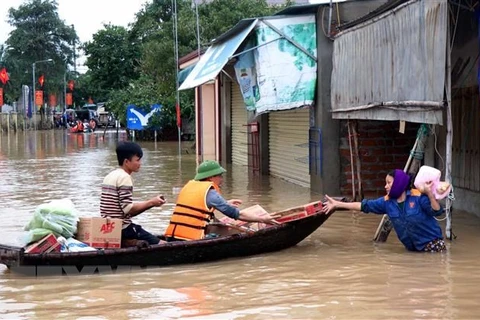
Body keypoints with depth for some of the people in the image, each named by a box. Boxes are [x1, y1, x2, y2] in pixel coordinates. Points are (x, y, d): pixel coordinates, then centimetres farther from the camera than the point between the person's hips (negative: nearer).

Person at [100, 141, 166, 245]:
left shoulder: (110, 176, 16)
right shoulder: (125, 177, -12)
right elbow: (128, 209, -18)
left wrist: (150, 203, 11)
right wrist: (151, 202, -9)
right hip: (122, 229, -9)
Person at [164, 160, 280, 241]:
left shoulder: (189, 185, 16)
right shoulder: (210, 192, -6)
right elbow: (238, 214, -5)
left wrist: (225, 204, 38)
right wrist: (262, 219, 3)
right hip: (190, 240, -8)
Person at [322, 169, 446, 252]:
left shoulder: (418, 197, -16)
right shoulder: (387, 202, 0)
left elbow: (436, 211, -21)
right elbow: (364, 205, 1)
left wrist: (430, 194, -37)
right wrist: (337, 204, 0)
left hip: (432, 242, -5)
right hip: (412, 246, 5)